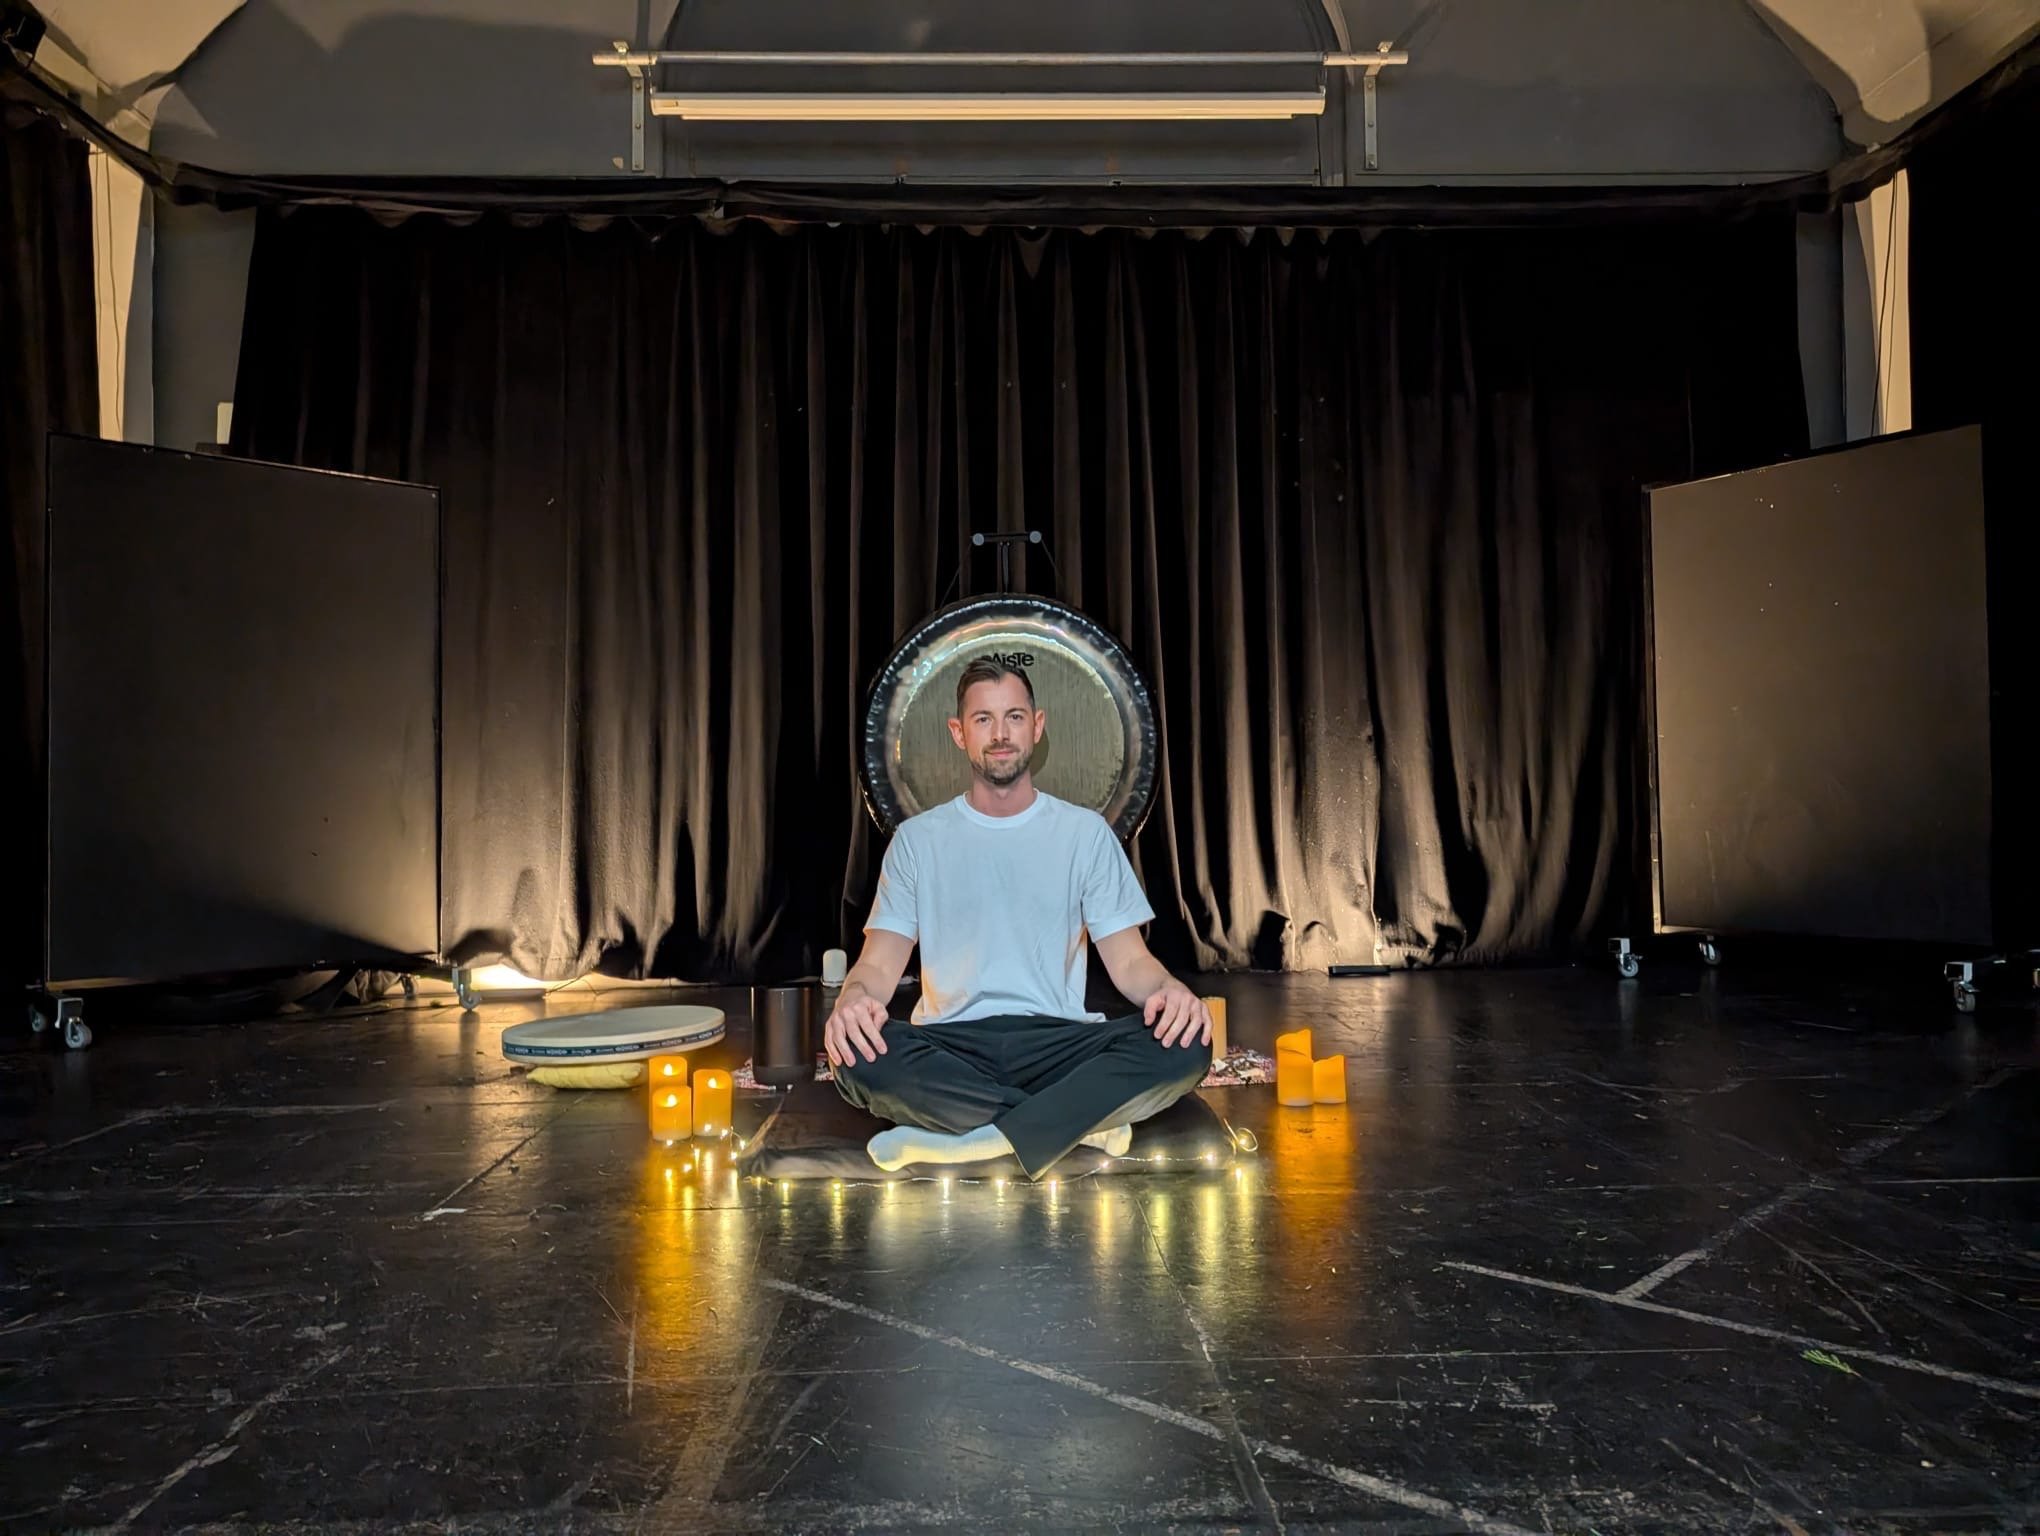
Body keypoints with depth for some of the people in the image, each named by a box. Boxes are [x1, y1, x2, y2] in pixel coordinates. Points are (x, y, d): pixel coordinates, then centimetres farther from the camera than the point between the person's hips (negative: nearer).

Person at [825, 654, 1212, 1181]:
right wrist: (853, 997, -22)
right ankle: (1082, 1118, -20)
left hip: (1057, 1041, 0)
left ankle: (981, 1143, -27)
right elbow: (880, 963, 4)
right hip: (951, 1046, 0)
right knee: (854, 1053, -33)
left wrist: (1169, 990, -18)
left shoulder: (1085, 831, 11)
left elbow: (1128, 958, 7)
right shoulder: (917, 838, 10)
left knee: (1187, 1043, -27)